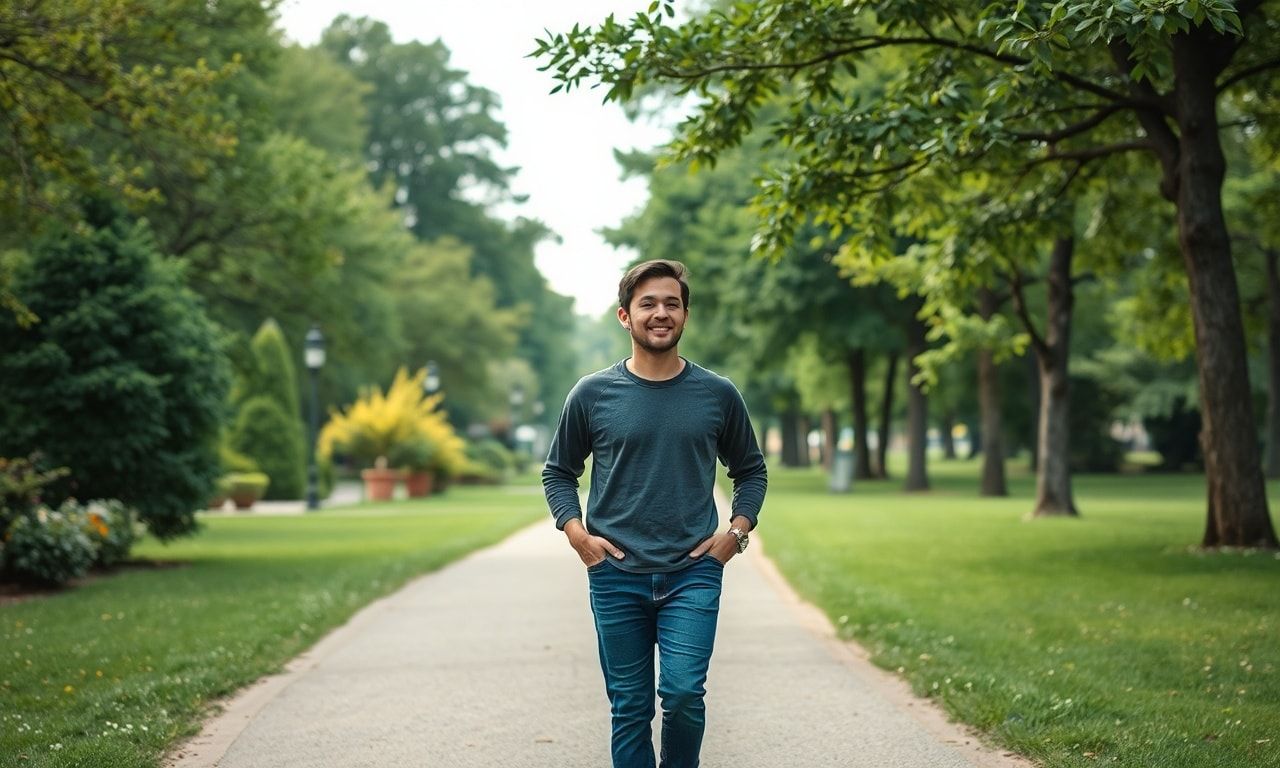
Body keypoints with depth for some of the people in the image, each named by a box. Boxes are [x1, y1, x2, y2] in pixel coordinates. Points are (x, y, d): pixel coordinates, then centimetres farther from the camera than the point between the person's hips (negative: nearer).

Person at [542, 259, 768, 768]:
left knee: (684, 692, -14)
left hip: (694, 573, 0)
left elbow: (751, 471, 16)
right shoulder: (592, 394, 1)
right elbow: (558, 472, 12)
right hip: (617, 575, 1)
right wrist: (578, 534, -3)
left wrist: (736, 532, 1)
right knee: (630, 709, 6)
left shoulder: (718, 395, 3)